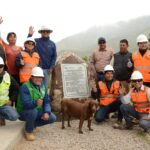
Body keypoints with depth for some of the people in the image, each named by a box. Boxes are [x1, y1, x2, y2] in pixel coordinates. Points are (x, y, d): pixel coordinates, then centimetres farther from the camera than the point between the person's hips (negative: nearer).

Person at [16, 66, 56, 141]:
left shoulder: (42, 86, -2)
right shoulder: (25, 87, -24)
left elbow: (46, 101, -1)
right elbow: (26, 104, -34)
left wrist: (46, 112, -19)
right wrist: (35, 103, -55)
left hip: (38, 111, 6)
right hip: (24, 112, -6)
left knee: (52, 118, -6)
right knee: (33, 111, -38)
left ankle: (32, 124, 15)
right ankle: (28, 131, -10)